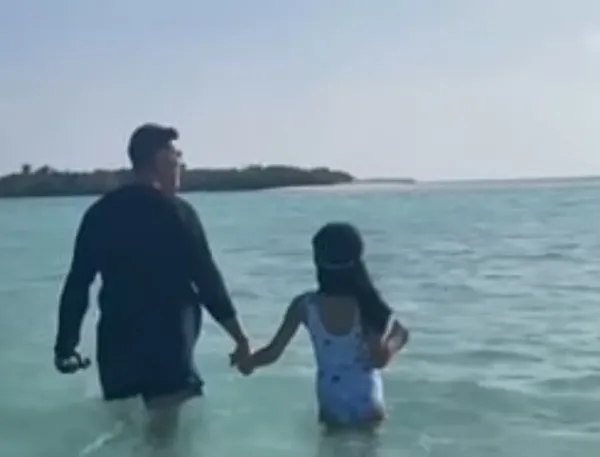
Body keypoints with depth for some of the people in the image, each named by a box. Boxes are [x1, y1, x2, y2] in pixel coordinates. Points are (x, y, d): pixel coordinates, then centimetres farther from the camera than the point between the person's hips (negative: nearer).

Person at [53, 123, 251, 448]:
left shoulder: (100, 213, 5)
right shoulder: (177, 212, -9)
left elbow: (77, 284, 7)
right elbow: (208, 282, -8)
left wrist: (66, 345, 16)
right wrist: (239, 338, 0)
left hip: (117, 345, 5)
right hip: (168, 343, -5)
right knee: (165, 433, 0)